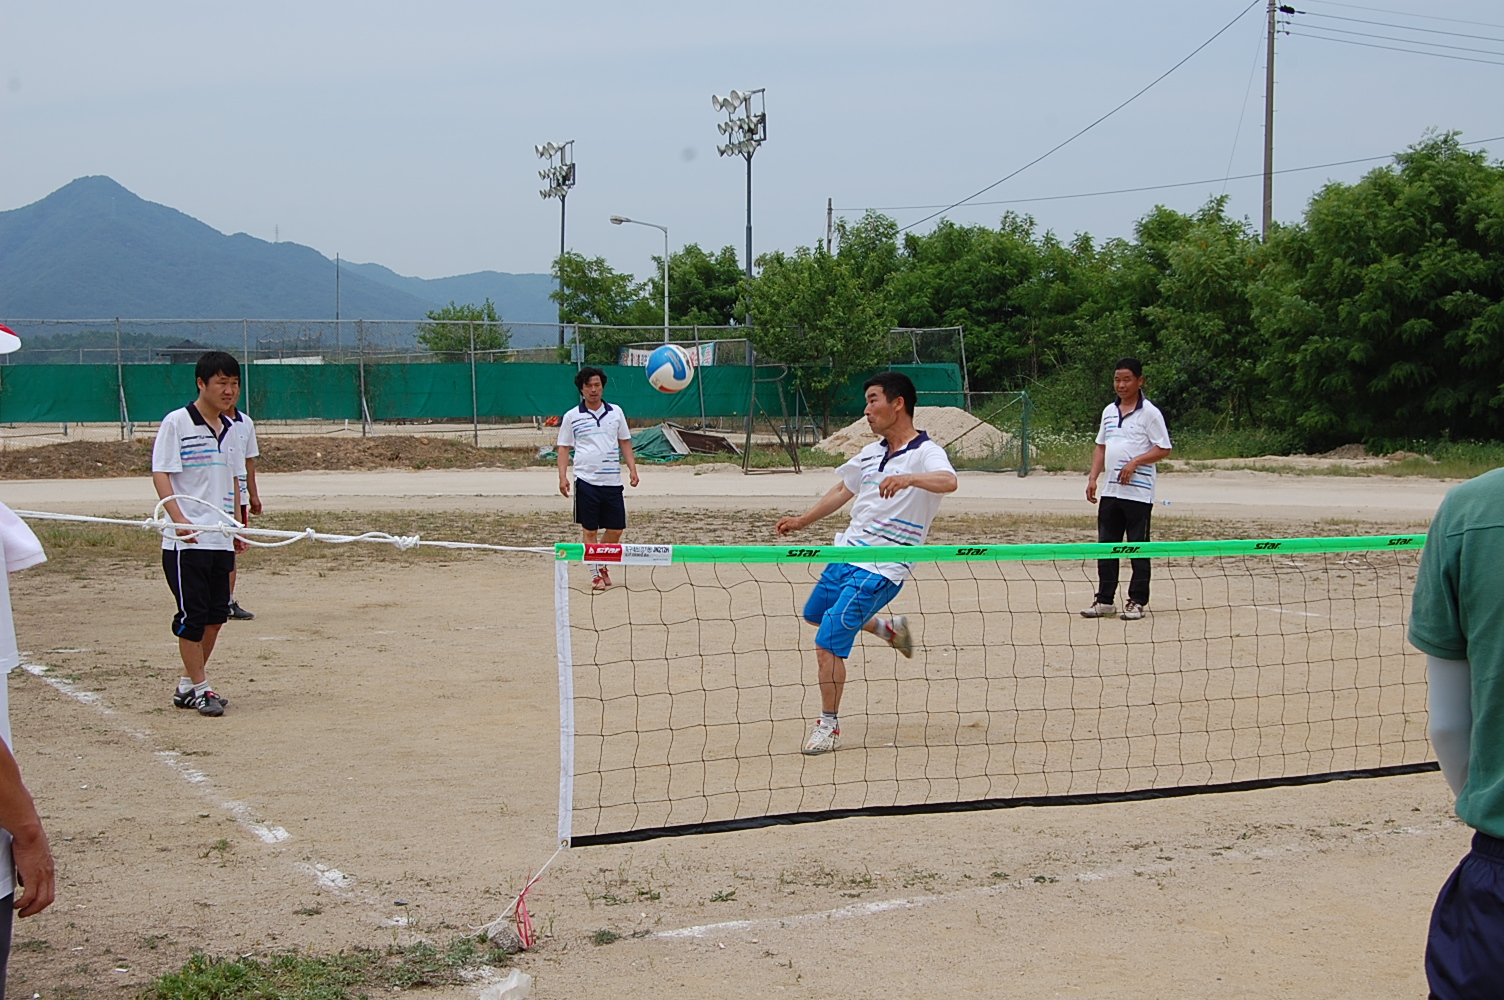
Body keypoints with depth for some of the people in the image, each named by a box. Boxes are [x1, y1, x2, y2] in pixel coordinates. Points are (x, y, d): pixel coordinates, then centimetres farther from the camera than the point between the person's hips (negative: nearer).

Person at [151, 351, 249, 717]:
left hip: (221, 539, 7)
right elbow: (160, 474, -12)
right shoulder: (177, 422, -7)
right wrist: (180, 519, -23)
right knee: (192, 615, -4)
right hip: (186, 539, -7)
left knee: (216, 613, 8)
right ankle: (200, 689, 4)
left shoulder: (230, 428, 12)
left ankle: (187, 684, 21)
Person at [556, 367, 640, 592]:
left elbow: (625, 443, 15)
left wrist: (632, 469, 5)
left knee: (616, 529, 5)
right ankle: (595, 574, 8)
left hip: (613, 480, 3)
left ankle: (602, 564, 27)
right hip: (586, 480, -3)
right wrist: (563, 476, -6)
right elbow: (564, 448, 5)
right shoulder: (571, 417, 2)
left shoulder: (616, 412, 9)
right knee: (589, 529, 0)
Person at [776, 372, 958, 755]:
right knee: (815, 615, 28)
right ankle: (889, 628, 43)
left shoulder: (926, 453, -15)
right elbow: (843, 490, 25)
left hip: (879, 570, -9)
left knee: (828, 645, -12)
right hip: (846, 553, 9)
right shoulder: (871, 452, 10)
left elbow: (948, 481, -37)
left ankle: (829, 726, 6)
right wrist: (801, 521, 24)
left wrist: (909, 478, -55)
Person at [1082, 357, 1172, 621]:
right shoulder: (1109, 412, 14)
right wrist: (1093, 477, 9)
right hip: (1110, 491, 6)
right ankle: (1105, 600, 14)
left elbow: (1163, 448, -8)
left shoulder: (1150, 413, -5)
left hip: (1138, 493, -6)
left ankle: (1138, 601, 7)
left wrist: (1135, 462, -19)